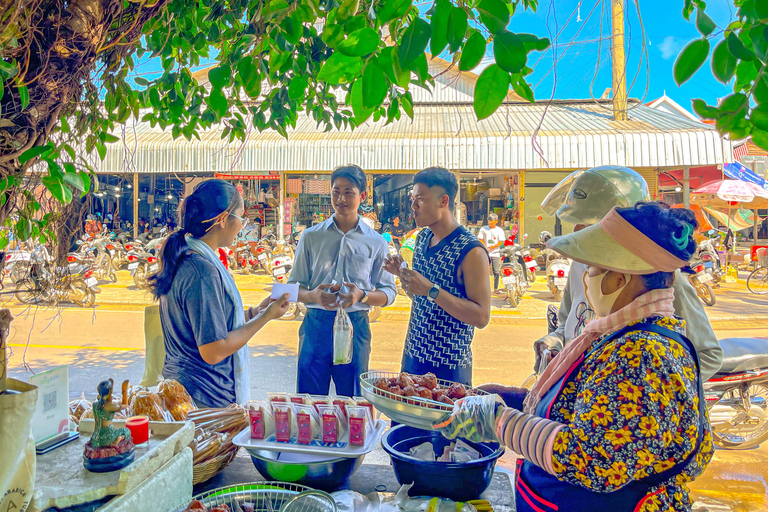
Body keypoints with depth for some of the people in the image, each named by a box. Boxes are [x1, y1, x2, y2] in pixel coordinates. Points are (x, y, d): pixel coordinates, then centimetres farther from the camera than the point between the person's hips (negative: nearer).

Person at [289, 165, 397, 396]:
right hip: (316, 324, 0)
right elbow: (294, 286, 7)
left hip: (355, 326, 0)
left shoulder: (376, 243, 6)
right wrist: (313, 295, -15)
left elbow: (389, 292, 7)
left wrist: (362, 295, -14)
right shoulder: (311, 236, 7)